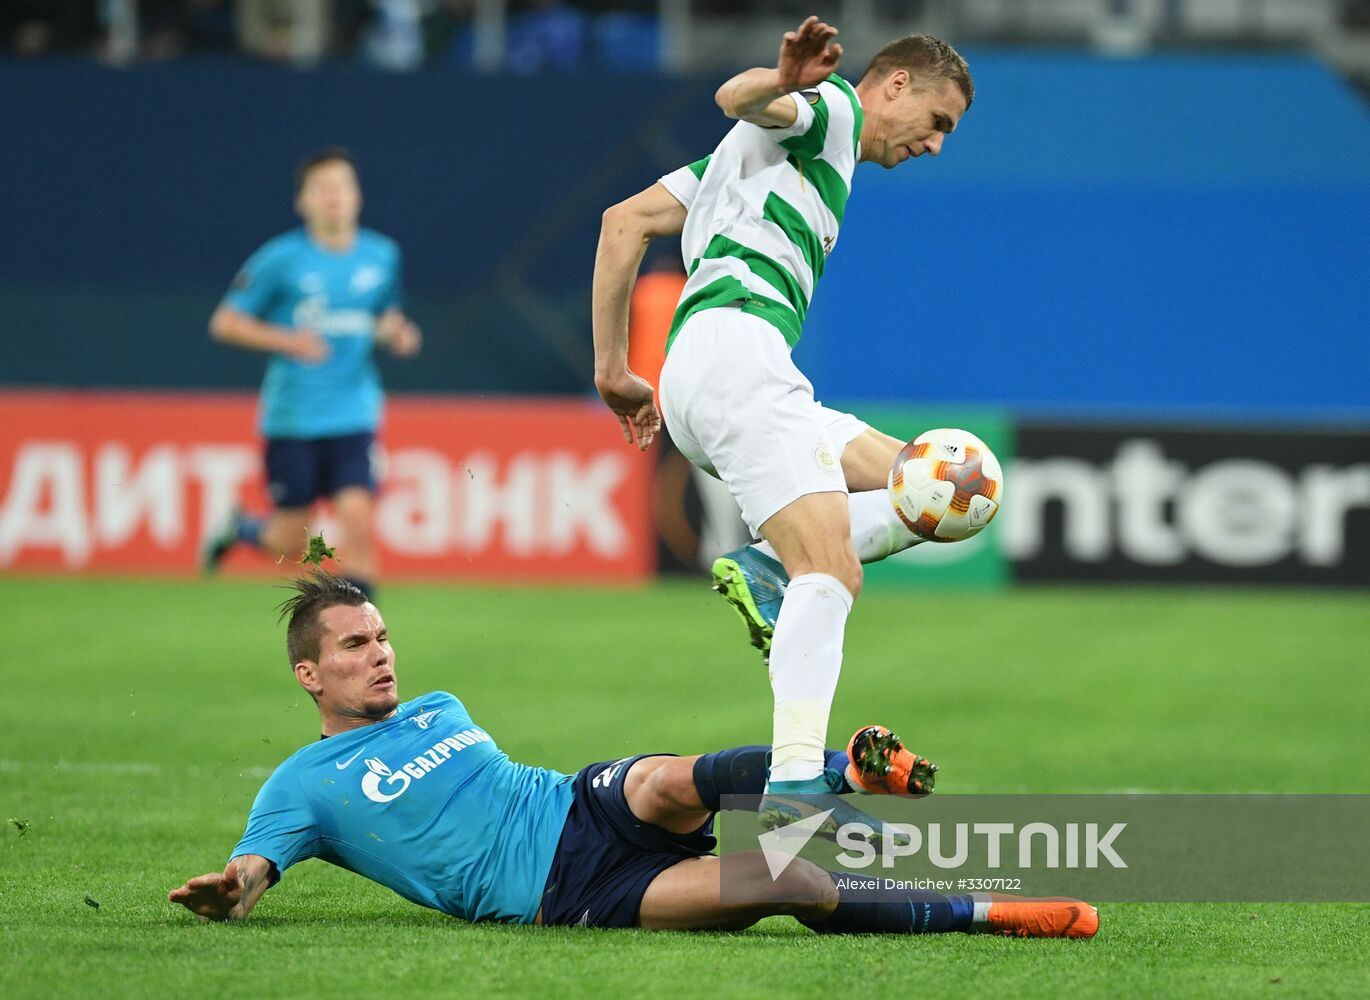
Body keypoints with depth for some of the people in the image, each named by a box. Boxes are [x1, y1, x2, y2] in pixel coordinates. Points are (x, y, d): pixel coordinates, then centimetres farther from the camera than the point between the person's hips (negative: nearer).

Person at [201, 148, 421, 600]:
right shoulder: (281, 258, -7)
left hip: (353, 415, 2)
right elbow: (224, 323, -3)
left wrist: (397, 334, -1)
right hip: (292, 420, -2)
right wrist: (286, 340, -17)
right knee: (292, 543, 4)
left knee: (357, 521, -15)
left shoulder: (382, 256, 5)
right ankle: (239, 529, 38)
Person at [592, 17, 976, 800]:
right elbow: (736, 98, -17)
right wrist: (783, 85, -41)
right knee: (830, 574, -22)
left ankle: (767, 564, -10)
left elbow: (626, 221, 26)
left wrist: (612, 367, 22)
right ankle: (795, 785, -35)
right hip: (735, 343, -9)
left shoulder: (753, 151, 32)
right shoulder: (834, 107, 7)